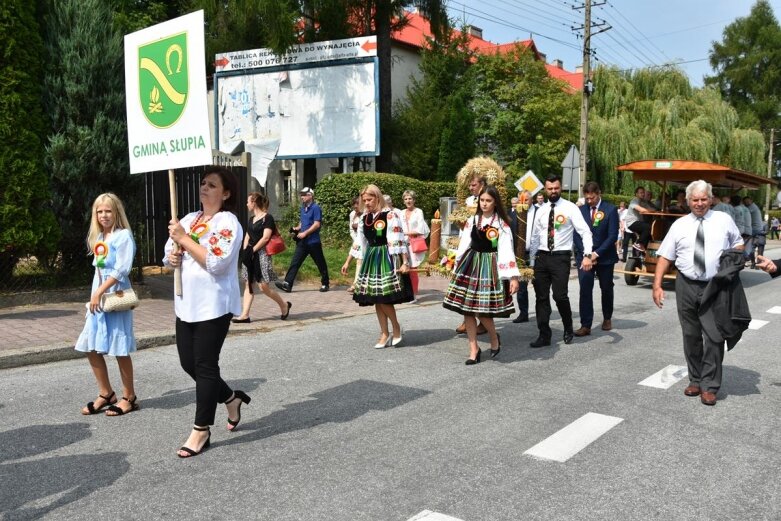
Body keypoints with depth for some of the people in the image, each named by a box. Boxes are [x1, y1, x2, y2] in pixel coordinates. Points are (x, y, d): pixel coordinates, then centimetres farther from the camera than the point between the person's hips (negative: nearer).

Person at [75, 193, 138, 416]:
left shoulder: (123, 235, -8)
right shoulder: (98, 238, 16)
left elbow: (122, 269, -16)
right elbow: (98, 269, 19)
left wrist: (100, 292, -18)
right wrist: (94, 295, 11)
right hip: (98, 296, 8)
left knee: (120, 349, -3)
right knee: (91, 347, 7)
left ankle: (129, 397, 9)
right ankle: (106, 393, 21)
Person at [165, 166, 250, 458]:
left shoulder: (228, 223, -11)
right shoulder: (189, 219, 12)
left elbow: (215, 263, -23)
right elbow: (170, 254, 18)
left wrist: (184, 239, -18)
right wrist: (172, 258, -6)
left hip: (214, 305, -8)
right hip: (186, 303, 8)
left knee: (205, 365, -1)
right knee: (188, 363, 13)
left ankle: (201, 430, 13)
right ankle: (231, 398, 34)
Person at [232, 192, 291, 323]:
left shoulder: (267, 217, -9)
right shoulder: (252, 218, 15)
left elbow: (266, 237, -17)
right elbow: (247, 236, 16)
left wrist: (252, 250, -15)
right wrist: (245, 251, 0)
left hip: (261, 254, -8)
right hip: (250, 255, 8)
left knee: (263, 286, -9)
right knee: (249, 284, 4)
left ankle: (284, 305, 11)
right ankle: (245, 315, 4)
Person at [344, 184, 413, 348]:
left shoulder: (390, 215, -10)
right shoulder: (365, 218, 10)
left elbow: (399, 240, -14)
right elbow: (359, 242, 16)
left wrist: (405, 262, -18)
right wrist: (348, 262, 16)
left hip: (386, 259, -7)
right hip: (371, 259, 7)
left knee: (384, 297, -11)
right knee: (376, 299, 7)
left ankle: (397, 328, 11)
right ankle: (385, 334, 16)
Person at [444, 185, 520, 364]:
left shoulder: (502, 224, -4)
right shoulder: (471, 221, 7)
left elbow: (507, 251, -10)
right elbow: (463, 246, 10)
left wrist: (513, 277, -17)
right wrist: (457, 268, 9)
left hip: (489, 267, -4)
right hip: (470, 265, 4)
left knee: (482, 309, -8)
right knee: (466, 308, 2)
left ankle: (495, 338, 23)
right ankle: (474, 349, 12)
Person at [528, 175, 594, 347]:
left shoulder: (570, 208, -4)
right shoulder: (541, 211, 10)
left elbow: (585, 232, -9)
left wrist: (587, 255, -21)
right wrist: (533, 258, 15)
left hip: (561, 257, -5)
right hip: (542, 257, 5)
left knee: (560, 295, -10)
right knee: (541, 297, 5)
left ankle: (568, 329, 17)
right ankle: (544, 335, 15)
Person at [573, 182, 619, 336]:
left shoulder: (610, 210, -4)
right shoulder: (581, 210, 3)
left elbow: (613, 235, -9)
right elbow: (577, 234, 3)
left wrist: (597, 253, -15)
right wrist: (585, 254, -9)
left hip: (604, 257, -1)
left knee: (606, 289, 13)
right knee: (585, 290, -8)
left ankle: (607, 318, 34)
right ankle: (585, 325, -7)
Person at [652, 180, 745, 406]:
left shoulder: (724, 220, 4)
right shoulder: (679, 225, 5)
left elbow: (738, 243, 17)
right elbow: (665, 256, 3)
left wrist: (737, 257, -6)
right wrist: (657, 285, -5)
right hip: (686, 286, 2)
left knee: (714, 336, -6)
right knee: (691, 336, 11)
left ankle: (709, 386, 6)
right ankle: (695, 380, 26)